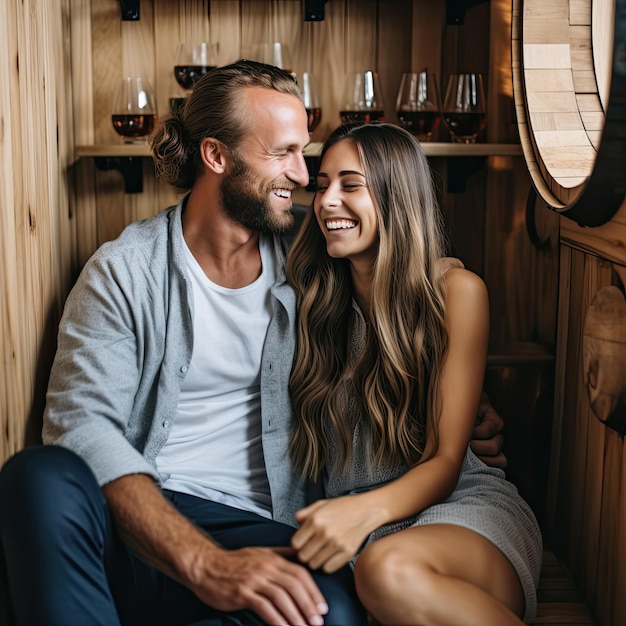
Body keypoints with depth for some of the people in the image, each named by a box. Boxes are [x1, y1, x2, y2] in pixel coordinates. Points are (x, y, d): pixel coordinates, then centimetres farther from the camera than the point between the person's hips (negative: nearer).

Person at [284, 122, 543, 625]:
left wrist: (368, 509, -27)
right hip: (359, 525, 1)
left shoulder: (455, 290, -4)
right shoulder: (310, 298, 4)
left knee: (389, 569, -36)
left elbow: (445, 460, -7)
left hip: (464, 504, -1)